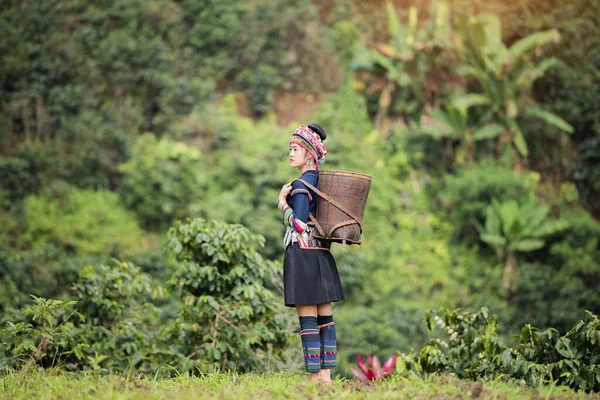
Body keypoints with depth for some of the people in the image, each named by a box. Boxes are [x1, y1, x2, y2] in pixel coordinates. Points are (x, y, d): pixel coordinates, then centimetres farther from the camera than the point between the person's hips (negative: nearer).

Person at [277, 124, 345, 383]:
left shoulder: (302, 183, -12)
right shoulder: (321, 180, 14)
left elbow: (298, 223, -18)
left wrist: (282, 201, -4)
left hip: (302, 253, -9)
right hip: (322, 253, 9)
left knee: (307, 318, -7)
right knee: (325, 317, 6)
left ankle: (314, 377, -8)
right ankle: (326, 375, 8)